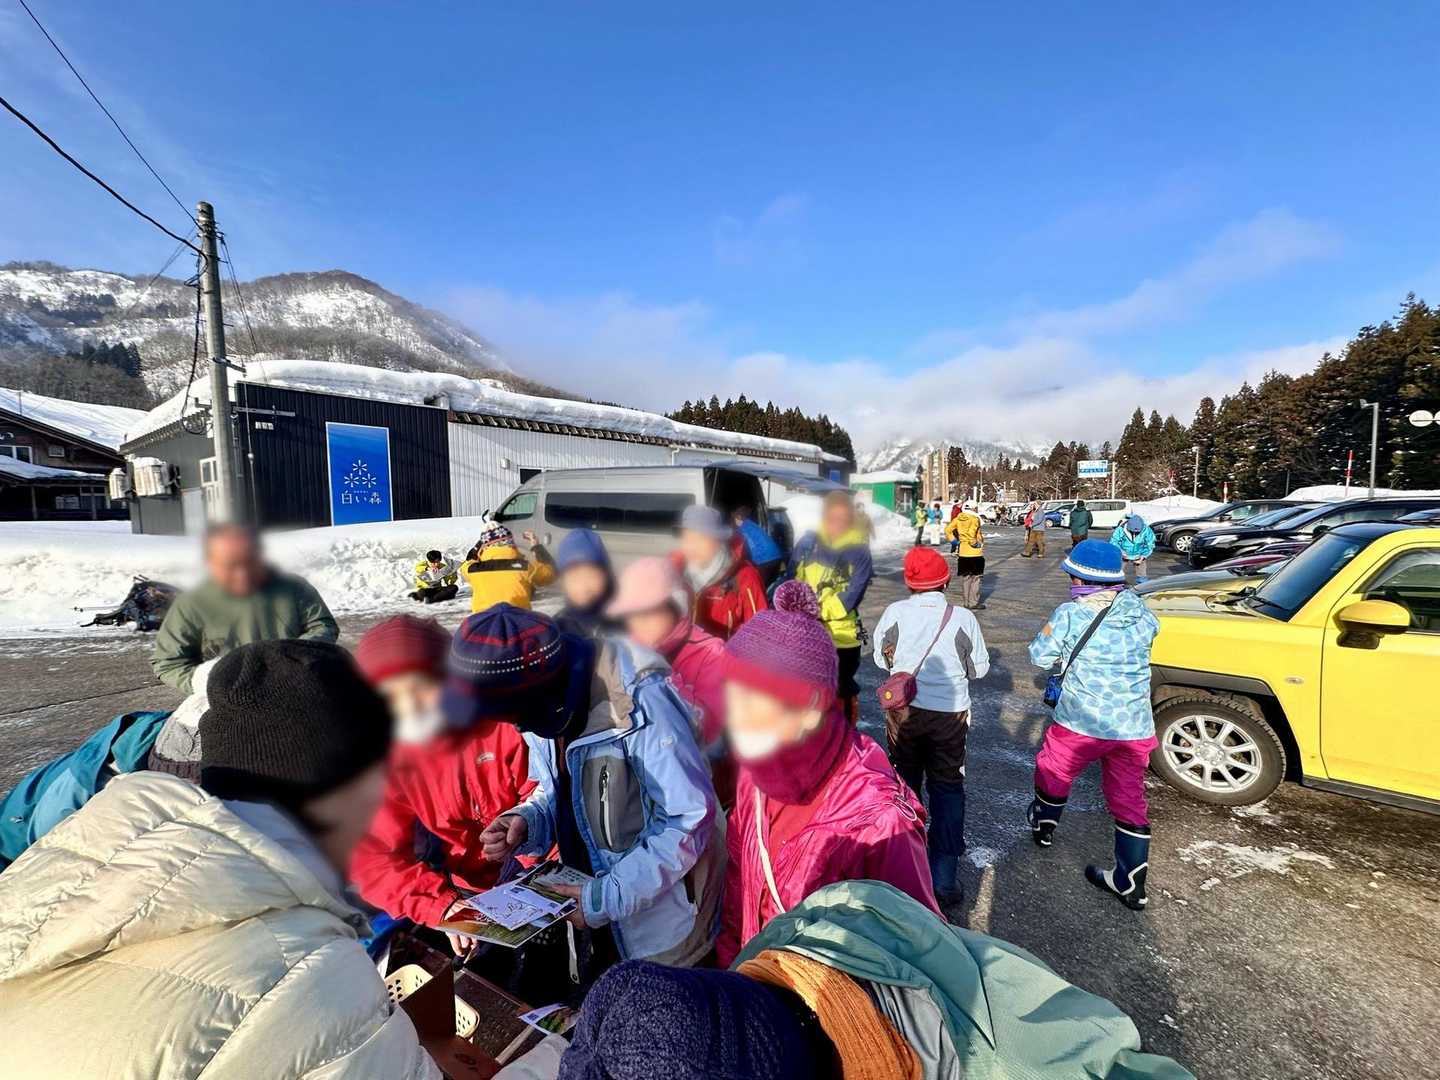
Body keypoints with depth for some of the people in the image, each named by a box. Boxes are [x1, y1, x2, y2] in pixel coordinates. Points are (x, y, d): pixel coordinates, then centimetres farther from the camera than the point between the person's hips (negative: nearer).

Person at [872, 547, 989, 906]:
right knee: (947, 789, 13)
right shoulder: (963, 618, -13)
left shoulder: (895, 613, -11)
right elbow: (980, 668, -1)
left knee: (905, 784, 19)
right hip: (950, 714, -1)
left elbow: (882, 659, 2)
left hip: (904, 711, 1)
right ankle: (943, 879, 14)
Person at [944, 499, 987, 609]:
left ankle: (964, 603, 19)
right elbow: (971, 533, -23)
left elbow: (948, 530, -1)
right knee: (975, 578, 5)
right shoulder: (975, 519, -10)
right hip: (975, 552, -5)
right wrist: (975, 543, -9)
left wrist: (954, 541, 3)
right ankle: (973, 603, 7)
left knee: (965, 578, 13)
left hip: (962, 552, 5)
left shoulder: (958, 519, 6)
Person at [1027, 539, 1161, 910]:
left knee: (1053, 770, 23)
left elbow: (1040, 656, -8)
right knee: (1129, 799, 15)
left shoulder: (1071, 613, -17)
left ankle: (1044, 826, 45)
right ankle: (1131, 883, 21)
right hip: (1135, 727, 4)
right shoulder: (1139, 609, -2)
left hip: (1081, 723, -4)